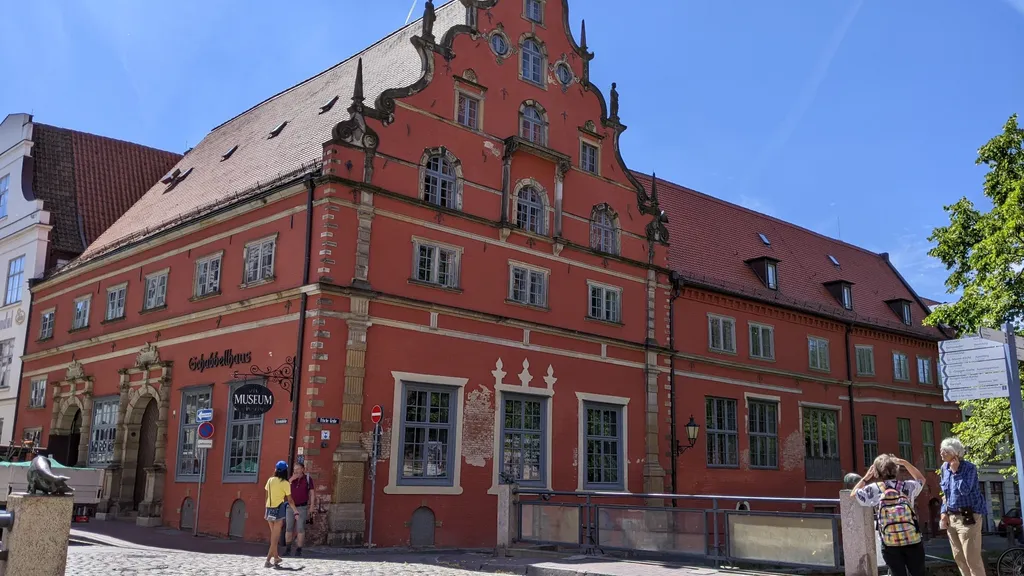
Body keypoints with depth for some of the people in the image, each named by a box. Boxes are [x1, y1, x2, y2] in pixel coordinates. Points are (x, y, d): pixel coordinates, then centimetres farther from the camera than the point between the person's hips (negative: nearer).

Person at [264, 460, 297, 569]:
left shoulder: (270, 480, 4)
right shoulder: (285, 483, -8)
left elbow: (267, 496, 9)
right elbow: (289, 500, -4)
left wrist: (267, 510, 18)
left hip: (269, 509, 5)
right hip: (279, 510, -5)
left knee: (274, 535, 20)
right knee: (275, 537, 0)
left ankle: (276, 558, 31)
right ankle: (268, 561, -8)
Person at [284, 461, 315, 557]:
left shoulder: (308, 479, -4)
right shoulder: (291, 479, 3)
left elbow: (312, 493, -2)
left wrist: (311, 507, -8)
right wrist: (290, 480, -18)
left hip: (302, 507, -3)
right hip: (291, 507, 3)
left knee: (300, 529, -5)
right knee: (289, 528, 2)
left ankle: (298, 550, 1)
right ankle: (287, 549, 14)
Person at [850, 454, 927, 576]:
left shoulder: (873, 489, -3)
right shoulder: (907, 486, 3)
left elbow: (854, 494, 15)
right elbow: (921, 479, 26)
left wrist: (865, 478, 18)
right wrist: (905, 463, 24)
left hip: (890, 545, -1)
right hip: (913, 541, 1)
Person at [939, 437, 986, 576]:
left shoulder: (969, 468, -12)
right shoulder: (944, 467, 8)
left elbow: (964, 490, -25)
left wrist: (955, 471, -19)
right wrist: (944, 513, 7)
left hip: (967, 517, -7)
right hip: (951, 518, 7)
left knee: (972, 558, -7)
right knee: (959, 557, 12)